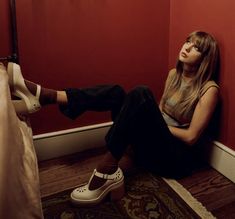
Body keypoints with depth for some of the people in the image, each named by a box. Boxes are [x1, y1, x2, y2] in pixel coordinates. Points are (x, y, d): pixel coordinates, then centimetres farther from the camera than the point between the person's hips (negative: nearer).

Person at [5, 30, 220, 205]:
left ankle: (107, 170, -32)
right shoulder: (174, 73, 9)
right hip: (152, 145, 6)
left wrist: (156, 124, -6)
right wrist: (150, 123, -5)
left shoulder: (209, 89, -11)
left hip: (176, 158, -6)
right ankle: (41, 95, -23)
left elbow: (191, 137, -15)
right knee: (115, 93, -14)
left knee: (141, 94, -30)